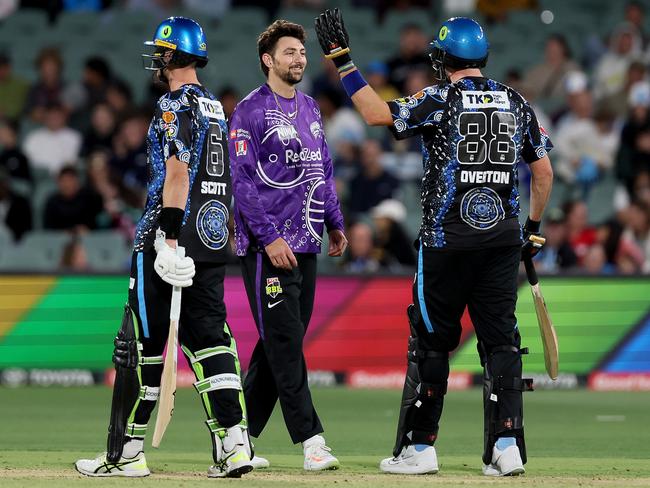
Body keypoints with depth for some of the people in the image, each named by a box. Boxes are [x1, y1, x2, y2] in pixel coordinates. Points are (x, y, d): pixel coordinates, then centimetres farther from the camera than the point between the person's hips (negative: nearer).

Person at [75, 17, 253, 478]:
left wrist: (169, 241, -22)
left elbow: (177, 173, -19)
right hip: (213, 238, 8)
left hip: (174, 239, -8)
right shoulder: (215, 107, 17)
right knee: (210, 337, 5)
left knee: (142, 343, -2)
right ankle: (234, 443, -7)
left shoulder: (176, 104, -10)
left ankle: (126, 453, 2)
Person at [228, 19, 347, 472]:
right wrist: (269, 237, -20)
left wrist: (335, 223, 15)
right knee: (285, 340, -8)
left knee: (282, 341, 9)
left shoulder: (310, 108, 16)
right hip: (267, 244, -8)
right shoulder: (251, 110, -8)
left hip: (305, 244, 8)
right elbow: (243, 180, -14)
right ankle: (310, 439, -11)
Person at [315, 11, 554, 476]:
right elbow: (544, 170, 12)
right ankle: (507, 445, -5)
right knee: (500, 341, 5)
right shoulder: (516, 103, 8)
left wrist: (342, 60, -9)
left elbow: (378, 113, -14)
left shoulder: (441, 100, -6)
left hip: (447, 241, -3)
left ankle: (419, 447, 9)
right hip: (503, 238, 4)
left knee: (431, 341, 6)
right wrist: (533, 227, 23)